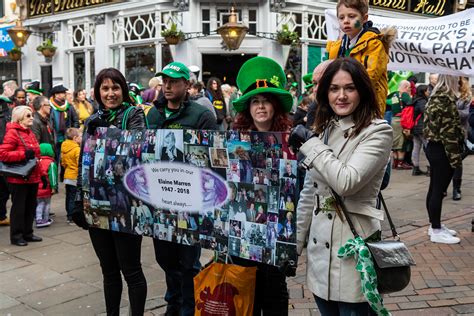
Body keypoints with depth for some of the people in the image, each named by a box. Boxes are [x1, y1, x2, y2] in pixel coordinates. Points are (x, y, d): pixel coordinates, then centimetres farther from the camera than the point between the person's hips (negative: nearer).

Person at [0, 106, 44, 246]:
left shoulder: (30, 133, 15)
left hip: (32, 177, 8)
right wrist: (23, 154, -23)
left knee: (31, 206, 13)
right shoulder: (12, 133, -12)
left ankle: (27, 233, 24)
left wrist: (40, 173, 18)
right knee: (18, 207, 1)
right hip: (19, 178, -8)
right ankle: (16, 236, 10)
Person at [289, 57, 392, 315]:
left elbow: (346, 182, -24)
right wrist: (295, 243, 13)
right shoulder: (322, 130, 10)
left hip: (353, 245, -6)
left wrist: (309, 144, -15)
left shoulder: (378, 131, -9)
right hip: (319, 245, 6)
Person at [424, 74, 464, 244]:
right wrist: (455, 157, -19)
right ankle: (436, 231, 4)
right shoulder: (446, 100, -17)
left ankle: (435, 225, 25)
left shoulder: (434, 98, 12)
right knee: (438, 191, -3)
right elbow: (449, 132, -20)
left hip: (433, 147, 10)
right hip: (442, 151, -10)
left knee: (434, 189, 15)